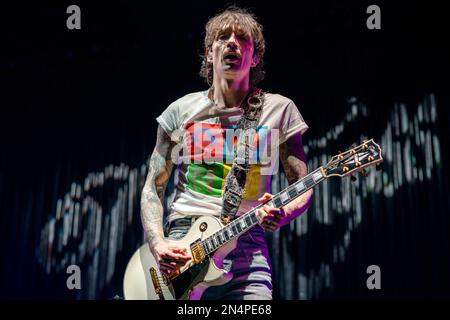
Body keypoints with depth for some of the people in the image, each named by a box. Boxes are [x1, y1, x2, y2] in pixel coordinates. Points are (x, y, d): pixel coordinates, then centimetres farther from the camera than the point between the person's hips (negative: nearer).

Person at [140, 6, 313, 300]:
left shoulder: (279, 110, 7)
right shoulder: (181, 111, 9)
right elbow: (153, 188, 10)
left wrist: (282, 215, -15)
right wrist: (158, 244, -6)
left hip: (246, 244, 0)